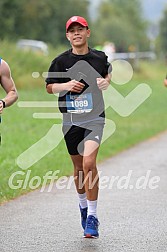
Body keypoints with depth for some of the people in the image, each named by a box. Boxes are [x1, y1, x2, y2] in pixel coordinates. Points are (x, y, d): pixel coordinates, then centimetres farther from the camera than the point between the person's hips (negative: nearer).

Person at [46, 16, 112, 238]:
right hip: (70, 119, 2)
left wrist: (106, 82, 1)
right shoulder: (61, 61, 1)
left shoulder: (100, 58, 3)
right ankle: (83, 204, 37)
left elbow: (108, 74, 24)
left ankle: (92, 215, -13)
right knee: (78, 167, 11)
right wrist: (66, 86, -11)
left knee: (89, 163, -18)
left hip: (94, 117, -2)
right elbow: (49, 87, 8)